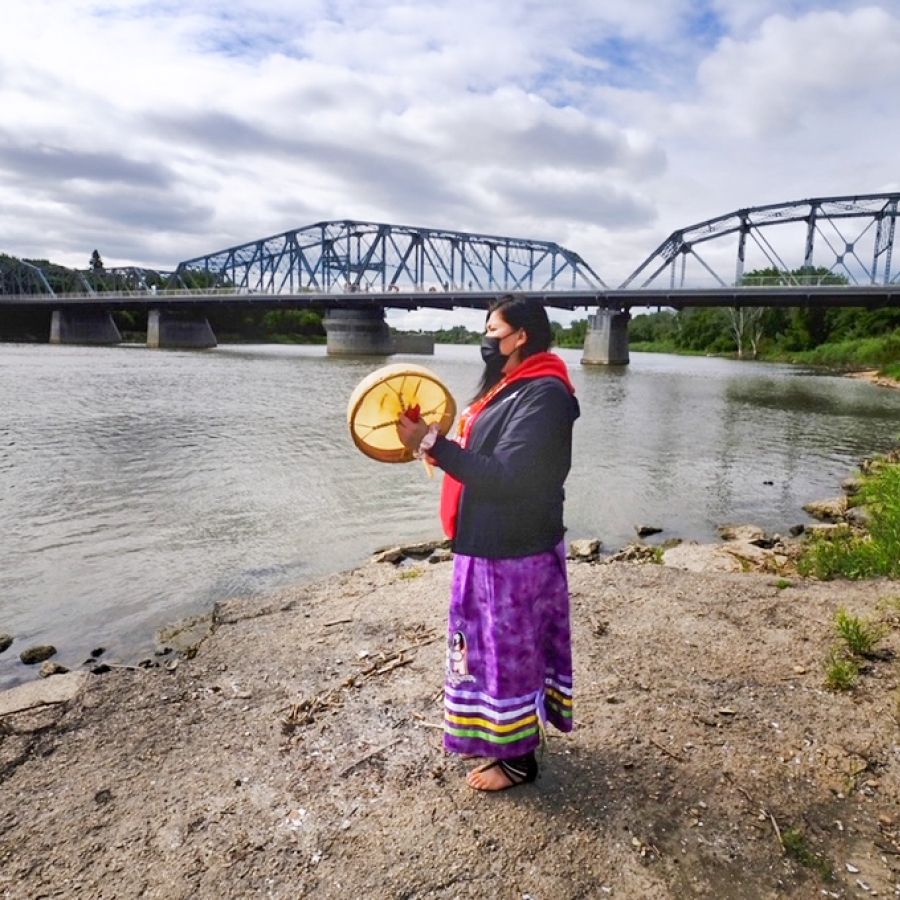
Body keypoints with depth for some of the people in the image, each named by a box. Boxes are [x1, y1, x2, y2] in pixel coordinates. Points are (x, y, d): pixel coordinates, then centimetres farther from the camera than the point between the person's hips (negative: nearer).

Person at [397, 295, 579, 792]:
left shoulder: (543, 395, -21)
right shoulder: (511, 387, 12)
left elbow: (505, 475, -27)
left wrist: (434, 445, -25)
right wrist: (435, 442, 4)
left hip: (514, 551, -10)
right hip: (492, 544, 10)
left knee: (511, 648, 5)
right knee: (495, 645, 21)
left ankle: (519, 758, 25)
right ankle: (504, 732, 41)